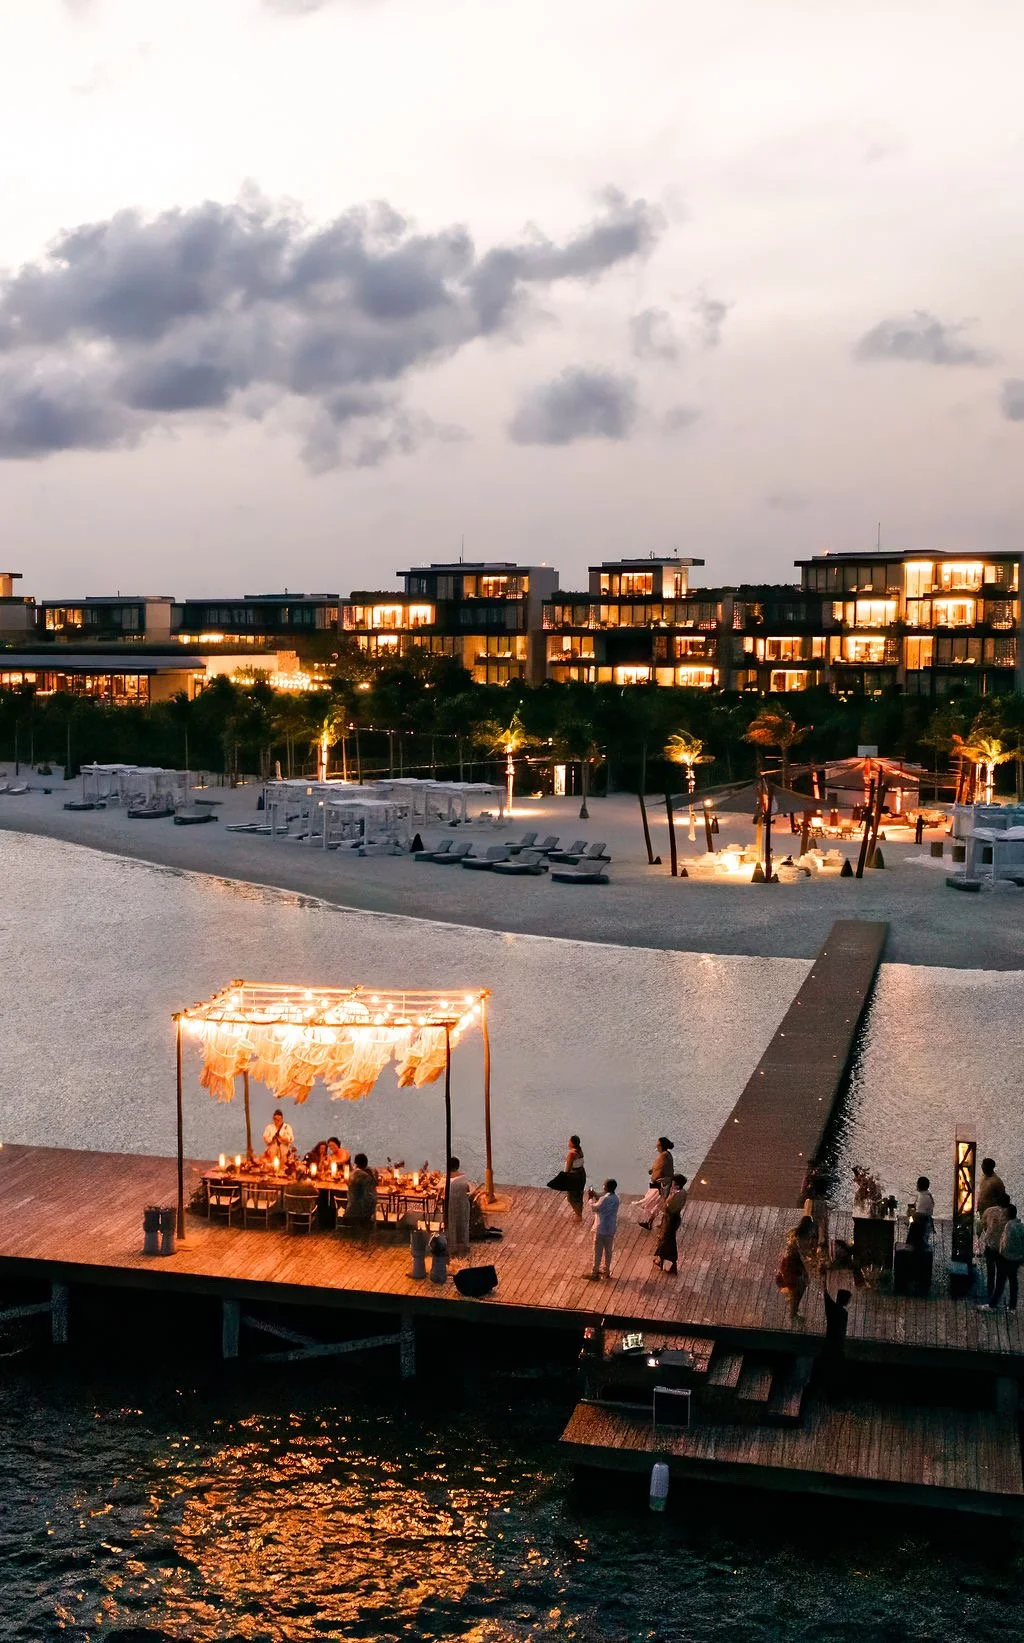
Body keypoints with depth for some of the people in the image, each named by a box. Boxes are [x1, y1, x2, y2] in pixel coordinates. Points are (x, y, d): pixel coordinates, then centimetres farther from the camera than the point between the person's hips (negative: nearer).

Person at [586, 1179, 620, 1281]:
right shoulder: (615, 1197, 1)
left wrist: (591, 1198, 0)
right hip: (611, 1229, 8)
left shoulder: (605, 1198, -25)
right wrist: (596, 1197, 11)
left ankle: (595, 1273, 14)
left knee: (598, 1251, 5)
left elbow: (594, 1208, -15)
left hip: (601, 1229, -7)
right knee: (608, 1250, 18)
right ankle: (607, 1271, 28)